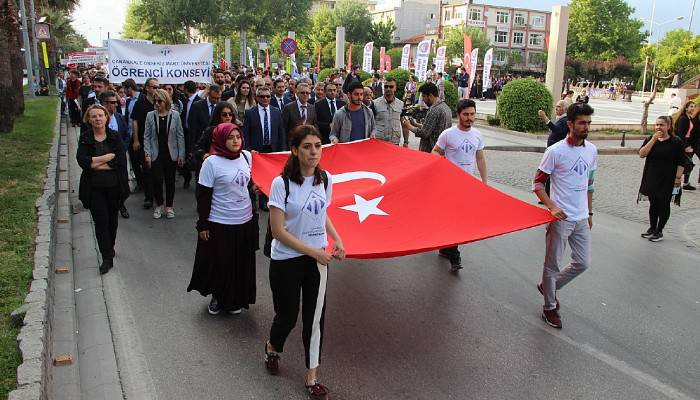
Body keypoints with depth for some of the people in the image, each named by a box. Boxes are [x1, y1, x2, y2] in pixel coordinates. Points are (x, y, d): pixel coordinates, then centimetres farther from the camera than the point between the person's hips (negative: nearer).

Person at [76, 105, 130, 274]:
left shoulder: (115, 137, -2)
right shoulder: (85, 138, 0)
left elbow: (121, 160, -14)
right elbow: (82, 161, -14)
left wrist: (96, 163, -15)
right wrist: (108, 157, -18)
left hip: (114, 186, 1)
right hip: (94, 188, -1)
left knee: (112, 219, 15)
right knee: (100, 221, -3)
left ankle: (109, 248, 37)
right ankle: (107, 258, 3)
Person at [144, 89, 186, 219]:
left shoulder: (175, 115, -3)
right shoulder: (150, 115, -1)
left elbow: (180, 136, 0)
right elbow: (147, 136, 2)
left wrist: (181, 154, -3)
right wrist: (147, 153, -5)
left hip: (171, 154, 0)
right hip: (156, 154, 0)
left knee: (170, 180, 7)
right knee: (157, 180, -2)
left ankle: (169, 206, 21)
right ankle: (158, 205, 18)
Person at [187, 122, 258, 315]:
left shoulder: (246, 156, 0)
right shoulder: (212, 162, -14)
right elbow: (203, 195, -11)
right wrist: (202, 225, -10)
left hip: (245, 221, 5)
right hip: (220, 224, -4)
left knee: (241, 263, 15)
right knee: (219, 263, 10)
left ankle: (236, 299, 35)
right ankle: (217, 297, 34)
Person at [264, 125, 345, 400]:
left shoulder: (325, 180, -2)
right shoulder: (281, 184, -18)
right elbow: (278, 231, -18)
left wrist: (336, 239, -1)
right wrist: (314, 252, -18)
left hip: (318, 259, 4)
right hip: (286, 261, -4)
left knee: (315, 317, 8)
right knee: (287, 315, 12)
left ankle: (312, 377, 24)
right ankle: (272, 348, 47)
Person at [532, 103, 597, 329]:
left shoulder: (592, 150, 6)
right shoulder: (556, 151, -13)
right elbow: (538, 184, -10)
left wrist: (590, 212, 18)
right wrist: (552, 207, -22)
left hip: (581, 219, 6)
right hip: (561, 218, -6)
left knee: (582, 263, 12)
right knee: (553, 265, 4)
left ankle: (548, 287, 34)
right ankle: (550, 307, 22)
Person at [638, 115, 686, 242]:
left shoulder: (676, 142, -6)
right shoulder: (650, 139, 4)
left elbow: (681, 162, -6)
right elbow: (642, 154, -12)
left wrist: (678, 177, -12)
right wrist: (653, 139, -17)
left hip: (667, 180, -3)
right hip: (651, 179, 4)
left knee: (664, 205, 5)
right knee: (653, 204, 13)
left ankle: (659, 231, 14)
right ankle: (652, 228, 25)